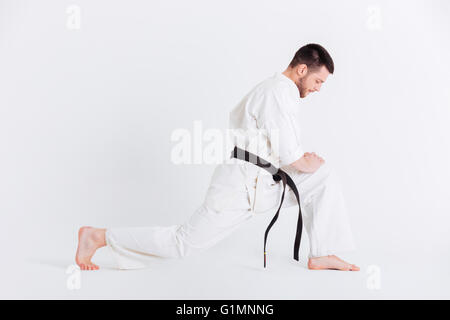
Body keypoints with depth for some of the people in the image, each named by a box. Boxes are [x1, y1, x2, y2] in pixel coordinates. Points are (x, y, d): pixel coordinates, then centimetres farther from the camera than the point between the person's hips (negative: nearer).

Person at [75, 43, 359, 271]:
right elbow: (290, 157, -23)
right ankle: (97, 237, 7)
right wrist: (307, 164, 1)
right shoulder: (277, 93, -20)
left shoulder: (273, 88, 13)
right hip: (242, 187, -10)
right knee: (183, 243, -4)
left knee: (325, 178, 6)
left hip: (261, 181, 10)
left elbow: (236, 116, 27)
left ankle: (321, 256, 11)